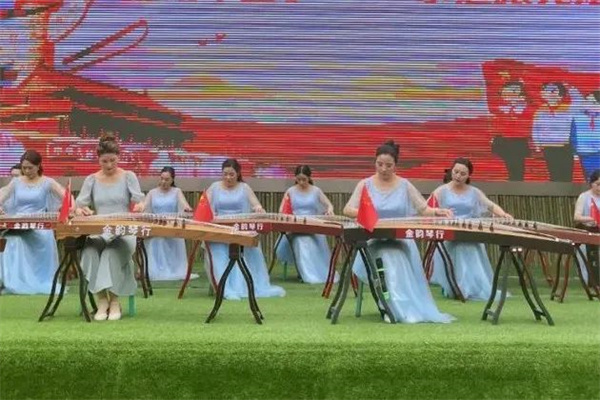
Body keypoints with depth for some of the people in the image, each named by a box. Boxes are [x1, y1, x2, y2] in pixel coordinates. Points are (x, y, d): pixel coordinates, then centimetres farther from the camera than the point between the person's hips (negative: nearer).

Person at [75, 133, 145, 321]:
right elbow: (79, 205, 5)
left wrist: (139, 206, -29)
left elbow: (139, 201, -4)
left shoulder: (129, 176, 6)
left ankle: (114, 300, -25)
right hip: (98, 230, 2)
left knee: (113, 250, -35)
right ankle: (102, 299, -24)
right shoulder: (91, 180, 11)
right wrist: (80, 210, -21)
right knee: (91, 250, -33)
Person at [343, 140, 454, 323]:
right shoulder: (366, 184, 6)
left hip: (402, 239, 1)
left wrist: (436, 211, -17)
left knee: (399, 256, -33)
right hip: (374, 240, -1)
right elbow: (347, 209, -3)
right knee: (391, 260, -33)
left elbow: (423, 208, 7)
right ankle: (400, 309, -34)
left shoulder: (404, 185, 10)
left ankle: (415, 308, -29)